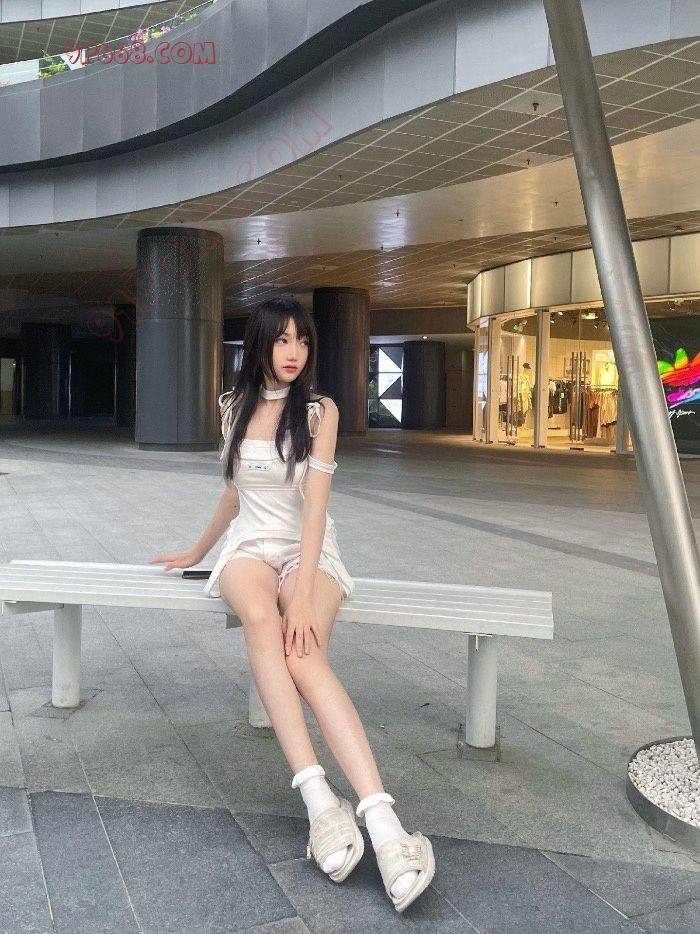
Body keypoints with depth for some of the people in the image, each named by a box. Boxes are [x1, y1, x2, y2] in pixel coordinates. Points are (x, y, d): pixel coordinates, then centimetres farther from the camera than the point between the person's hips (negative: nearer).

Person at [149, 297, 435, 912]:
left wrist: (302, 596, -25)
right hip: (251, 545, 2)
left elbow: (315, 504, -14)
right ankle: (319, 800, -41)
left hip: (309, 550, -2)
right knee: (260, 620, -35)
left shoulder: (320, 410, -3)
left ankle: (381, 819, -41)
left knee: (304, 653, -33)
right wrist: (196, 553, 31)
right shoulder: (234, 406, 9)